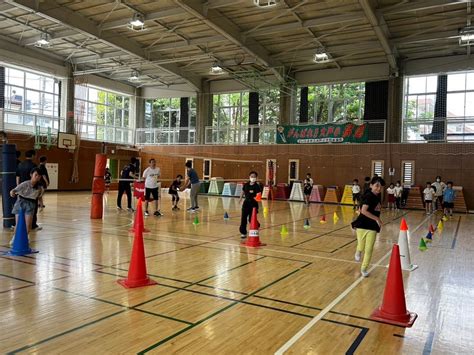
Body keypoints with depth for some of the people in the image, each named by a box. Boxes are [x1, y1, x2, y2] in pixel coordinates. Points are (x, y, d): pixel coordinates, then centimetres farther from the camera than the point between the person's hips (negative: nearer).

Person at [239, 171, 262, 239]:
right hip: (246, 202, 4)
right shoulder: (246, 185, 2)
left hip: (253, 203, -4)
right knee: (243, 218, 1)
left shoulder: (257, 186, -11)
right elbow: (243, 192, 18)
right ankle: (243, 232, 10)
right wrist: (240, 198, 20)